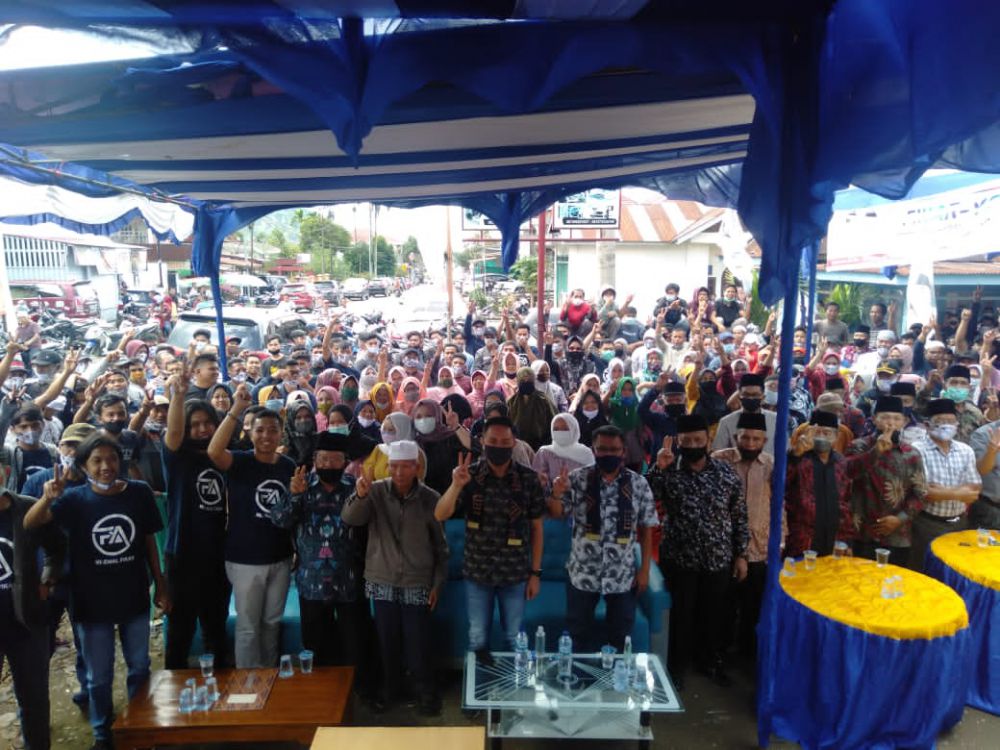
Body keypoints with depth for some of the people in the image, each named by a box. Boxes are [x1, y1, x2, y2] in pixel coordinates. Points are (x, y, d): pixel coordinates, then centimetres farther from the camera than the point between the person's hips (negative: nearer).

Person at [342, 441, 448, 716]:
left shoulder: (430, 498, -8)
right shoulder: (376, 491, -6)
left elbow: (440, 545, 0)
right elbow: (350, 519, -19)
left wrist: (437, 583, 0)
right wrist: (360, 495, -38)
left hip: (417, 584, -1)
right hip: (382, 583, 2)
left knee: (416, 644, 4)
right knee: (387, 642, 14)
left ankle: (426, 692, 27)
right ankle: (389, 688, 37)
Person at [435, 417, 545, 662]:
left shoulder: (528, 479, -8)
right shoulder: (469, 475, -8)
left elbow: (536, 527, -1)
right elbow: (440, 516, -14)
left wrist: (535, 572, 0)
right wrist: (456, 485, -32)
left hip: (515, 573, 0)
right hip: (476, 572, 1)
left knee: (515, 638, 14)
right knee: (478, 638, 15)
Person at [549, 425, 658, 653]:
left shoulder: (639, 484, -6)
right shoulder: (578, 479, -8)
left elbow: (646, 529, -1)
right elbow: (556, 514, -6)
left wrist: (645, 569, -2)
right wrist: (557, 494, -27)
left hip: (623, 575, 0)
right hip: (582, 573, 0)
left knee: (621, 637, 16)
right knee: (580, 634, 16)